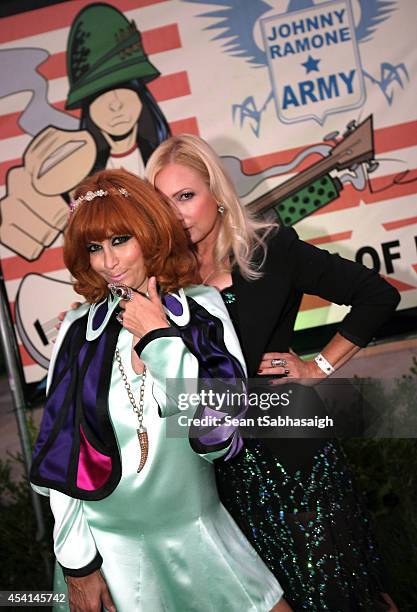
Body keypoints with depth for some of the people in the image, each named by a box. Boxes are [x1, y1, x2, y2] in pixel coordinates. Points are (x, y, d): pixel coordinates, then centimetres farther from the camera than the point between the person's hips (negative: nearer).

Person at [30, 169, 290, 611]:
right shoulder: (80, 329, -5)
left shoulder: (202, 308, -6)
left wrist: (159, 337, -16)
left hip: (199, 530, 0)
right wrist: (77, 562, -3)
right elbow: (60, 454, -2)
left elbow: (218, 433, -16)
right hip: (110, 542, 0)